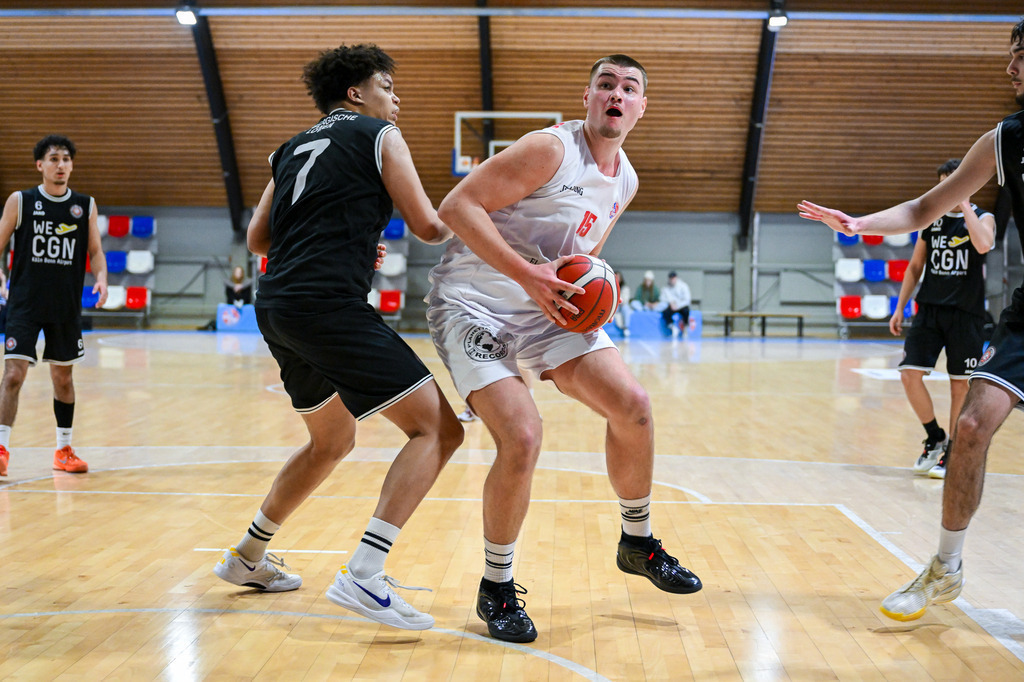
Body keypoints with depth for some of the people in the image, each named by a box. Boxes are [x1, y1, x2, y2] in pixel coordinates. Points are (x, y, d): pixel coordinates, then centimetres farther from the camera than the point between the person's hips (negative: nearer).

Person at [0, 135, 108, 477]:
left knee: (63, 376, 11)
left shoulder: (86, 205, 4)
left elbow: (95, 250, 7)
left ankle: (64, 450, 23)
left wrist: (101, 278, -12)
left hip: (66, 307, 3)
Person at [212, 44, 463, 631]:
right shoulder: (379, 136, 4)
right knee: (437, 428, -8)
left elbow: (258, 238, 23)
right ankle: (364, 576, -19)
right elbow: (429, 228, 0)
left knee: (333, 440, 27)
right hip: (330, 305, -9)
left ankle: (248, 555, 35)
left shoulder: (295, 149, 24)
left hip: (277, 307, 9)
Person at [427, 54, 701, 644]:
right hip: (472, 302, -7)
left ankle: (639, 544, 17)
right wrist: (528, 274, -29)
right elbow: (457, 206, -21)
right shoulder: (551, 150, -17)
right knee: (522, 437, -22)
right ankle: (497, 589, 0)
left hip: (545, 308, 7)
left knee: (632, 405, -6)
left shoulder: (626, 182, 8)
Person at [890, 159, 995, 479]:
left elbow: (983, 244, -26)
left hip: (965, 313, -3)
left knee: (960, 384, 2)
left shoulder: (982, 218, -1)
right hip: (929, 309, 3)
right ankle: (935, 438, 13)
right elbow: (915, 266, 15)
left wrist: (965, 204, -18)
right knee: (909, 373, -8)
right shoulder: (931, 219, 10)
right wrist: (899, 307, 10)